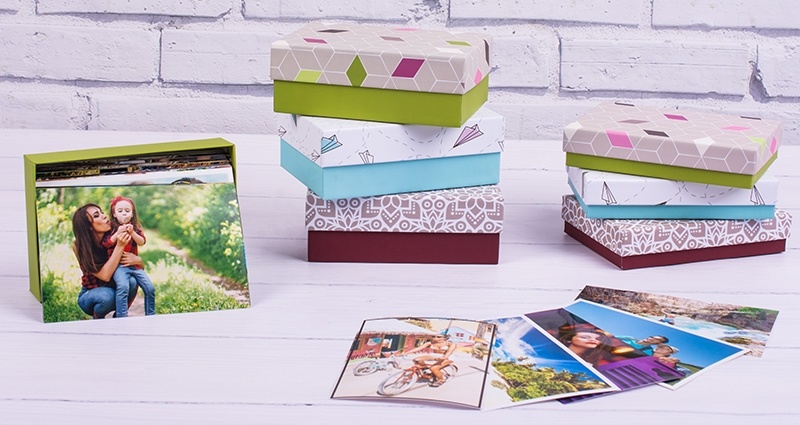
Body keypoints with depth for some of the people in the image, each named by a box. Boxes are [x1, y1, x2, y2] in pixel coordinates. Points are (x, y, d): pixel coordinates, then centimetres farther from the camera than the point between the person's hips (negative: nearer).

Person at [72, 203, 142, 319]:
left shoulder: (113, 239, -15)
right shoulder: (79, 247, -21)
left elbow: (141, 267, -5)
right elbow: (105, 276, -29)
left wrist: (137, 260, -29)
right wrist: (119, 247, -35)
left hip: (115, 290, 3)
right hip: (90, 295, -3)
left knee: (131, 282, -29)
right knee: (106, 296, -36)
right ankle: (97, 318, -3)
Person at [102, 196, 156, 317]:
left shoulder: (136, 228, 12)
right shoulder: (111, 229, 2)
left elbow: (142, 242, -2)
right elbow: (105, 243, -8)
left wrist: (132, 233, -17)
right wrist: (117, 234, -18)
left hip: (134, 264, 4)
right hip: (118, 265, -4)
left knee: (150, 288, -3)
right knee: (123, 286, -30)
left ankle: (150, 316, 12)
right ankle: (121, 317, -28)